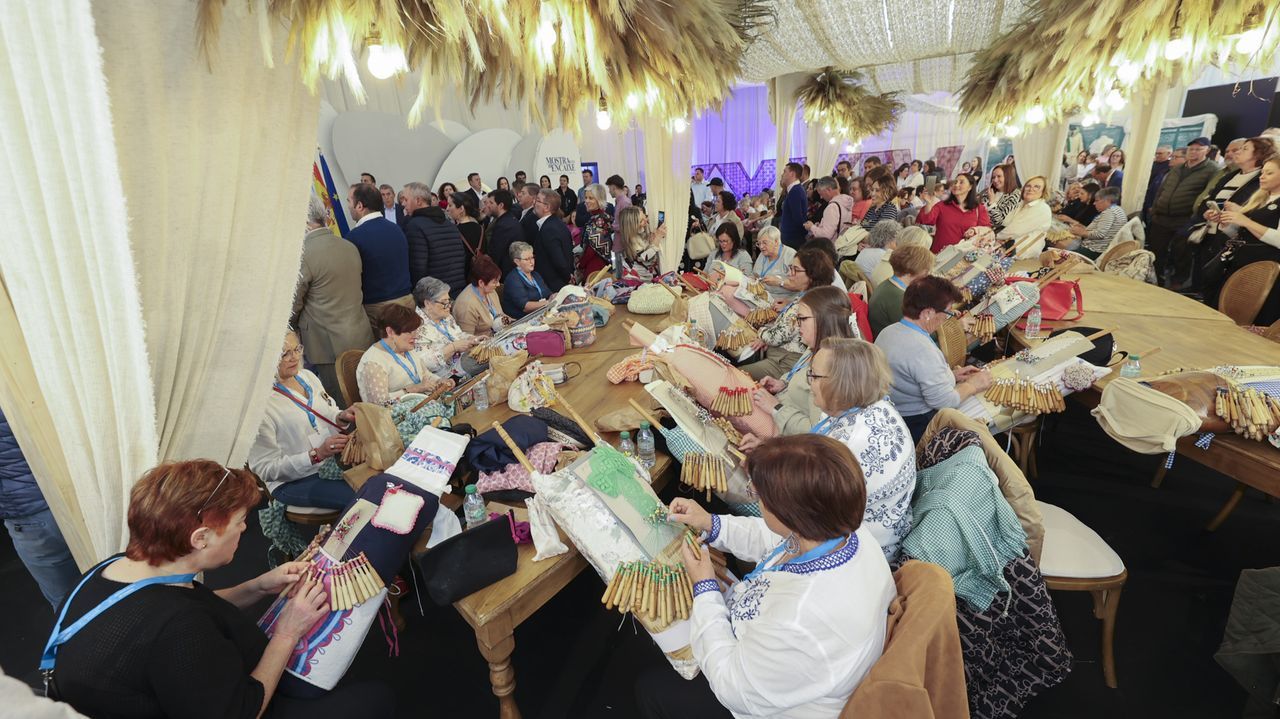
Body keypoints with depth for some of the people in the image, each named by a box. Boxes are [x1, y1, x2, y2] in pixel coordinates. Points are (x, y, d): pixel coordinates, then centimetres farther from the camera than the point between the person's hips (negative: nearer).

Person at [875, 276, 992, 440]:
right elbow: (944, 401, -24)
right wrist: (972, 385, -7)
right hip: (919, 426, -9)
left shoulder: (888, 331, 1)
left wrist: (950, 374, 11)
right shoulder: (922, 350, -28)